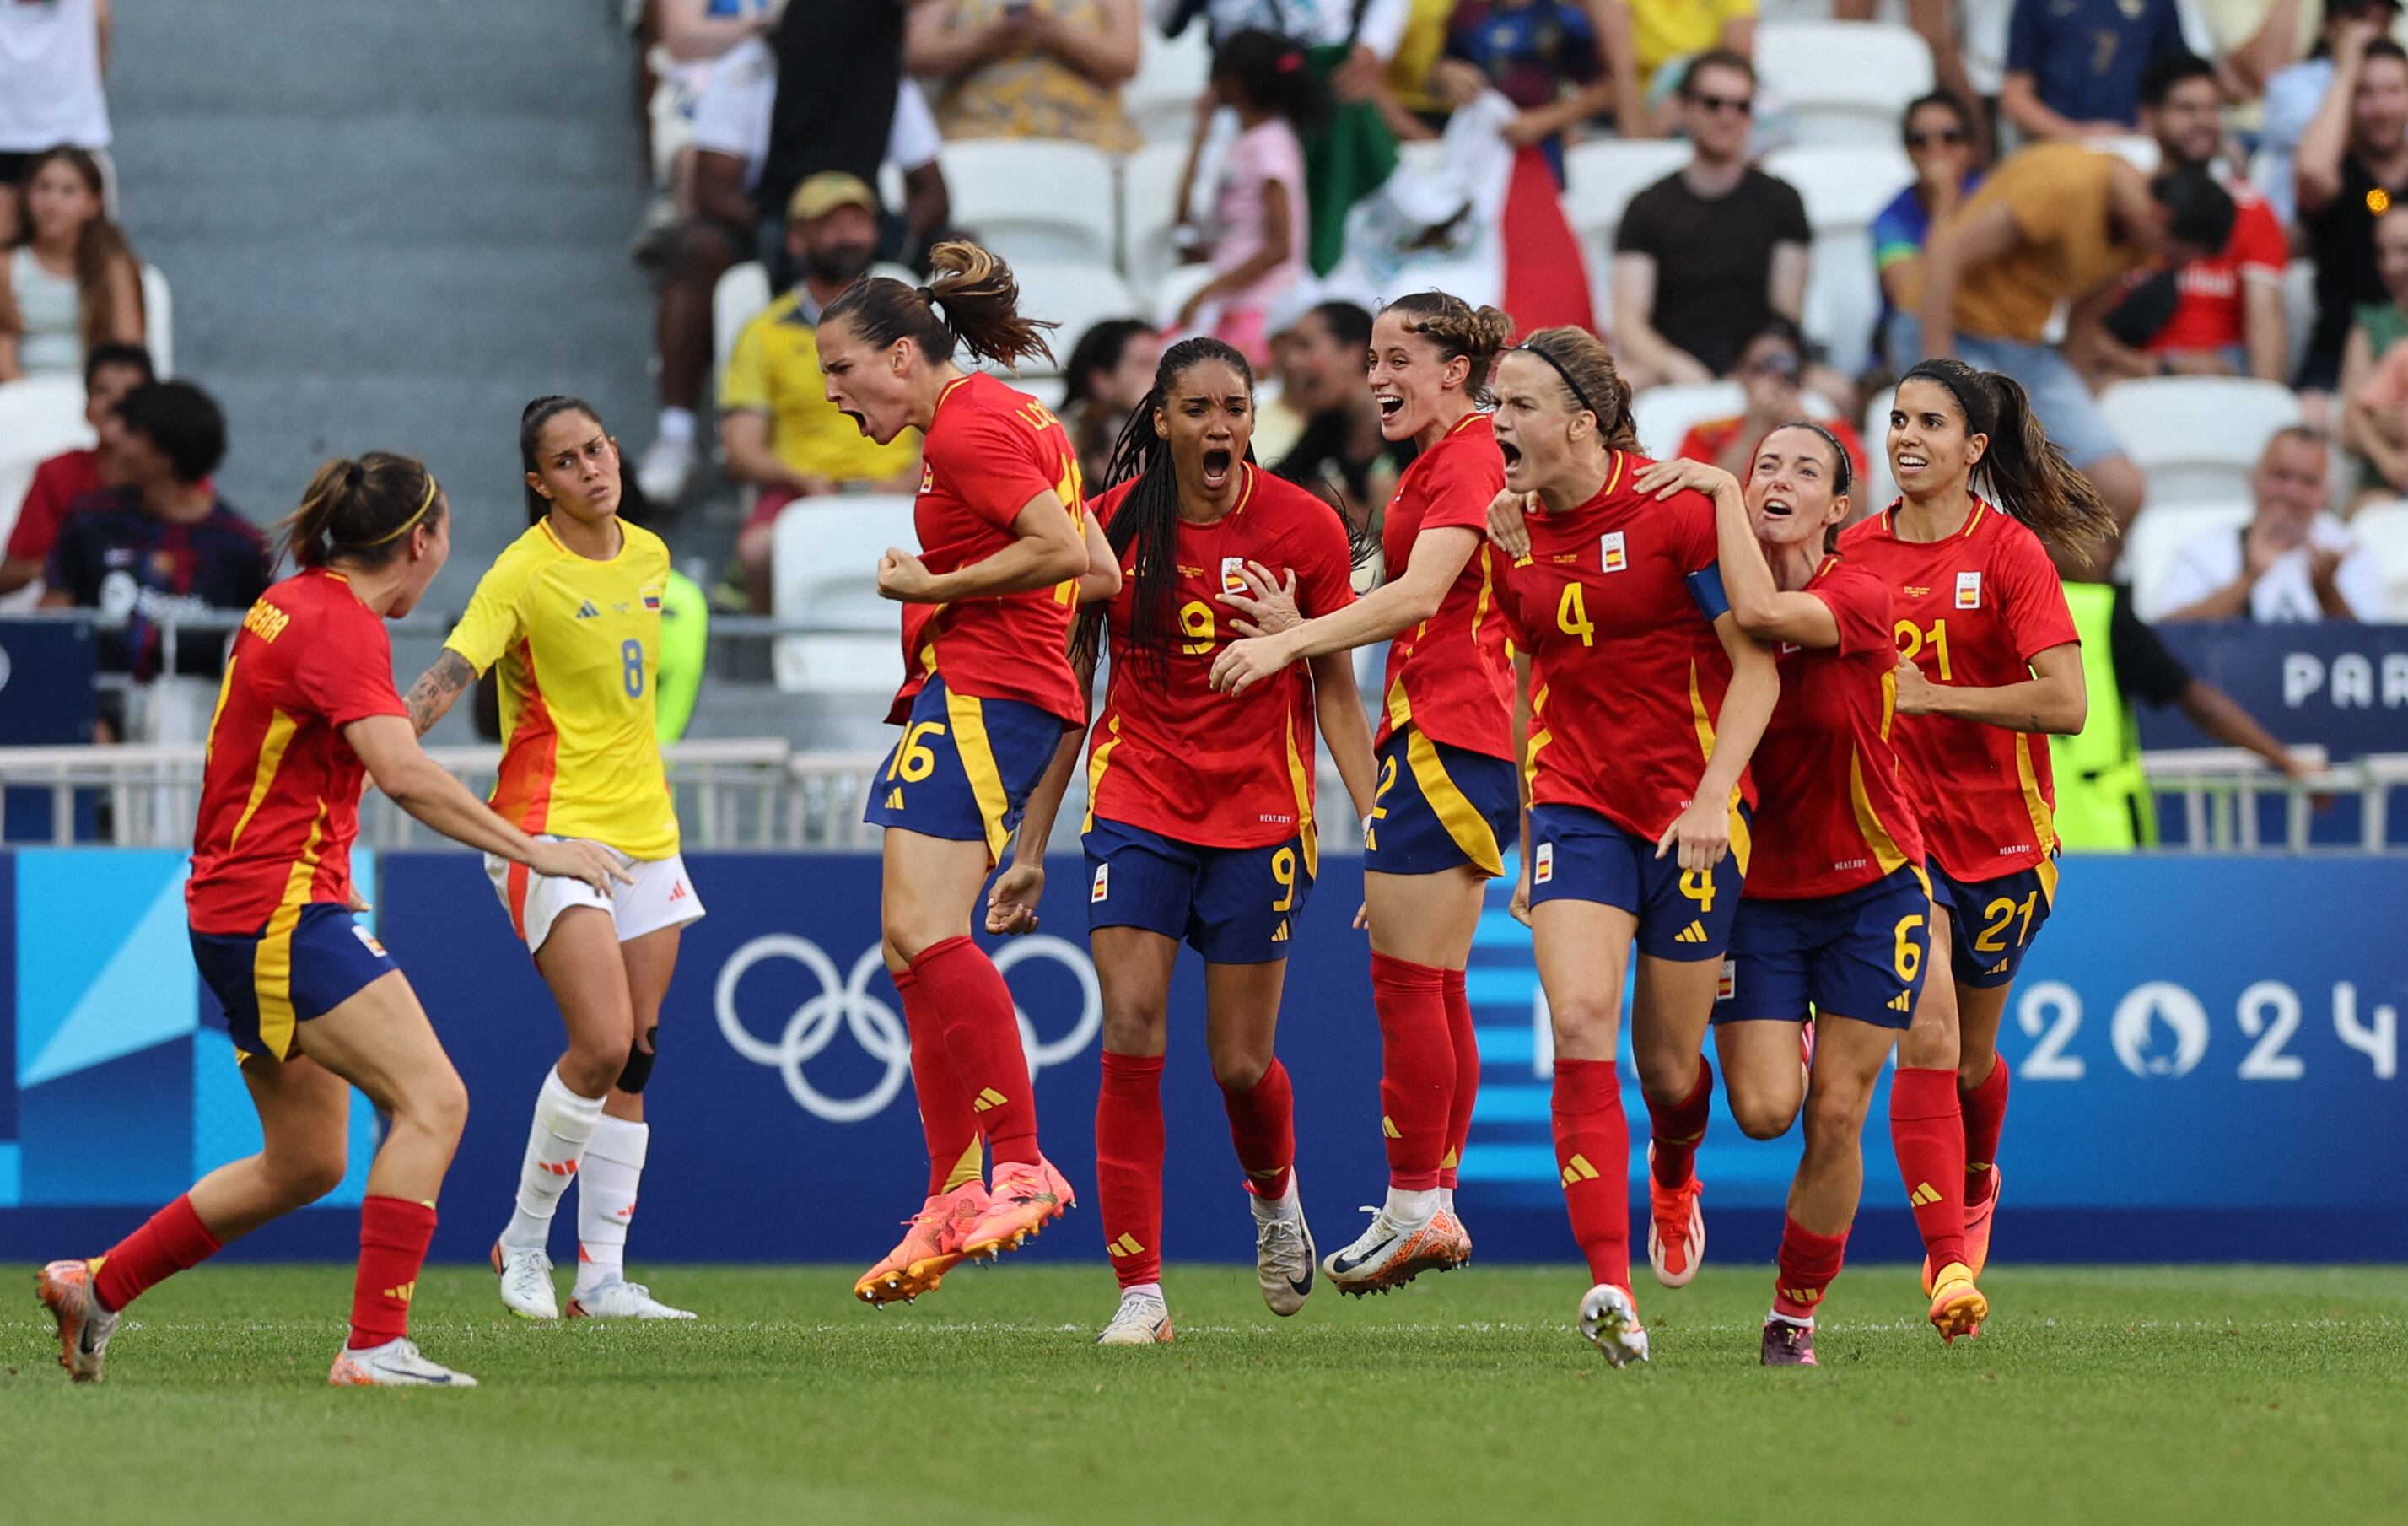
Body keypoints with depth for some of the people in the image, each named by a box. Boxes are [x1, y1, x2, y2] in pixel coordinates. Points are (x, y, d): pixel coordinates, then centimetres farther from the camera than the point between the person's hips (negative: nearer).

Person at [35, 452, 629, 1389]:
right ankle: (374, 1347, -20)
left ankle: (97, 1287, 24)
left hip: (236, 914, 10)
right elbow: (404, 775, -29)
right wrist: (532, 851, -25)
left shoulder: (289, 604, 14)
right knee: (432, 1102, -17)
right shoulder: (339, 626, -16)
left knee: (305, 1163, 15)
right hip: (283, 913, -10)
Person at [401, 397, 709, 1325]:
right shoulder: (523, 573, -13)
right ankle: (524, 1242, 1)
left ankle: (601, 1279, 9)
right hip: (552, 827, -7)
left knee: (635, 1060, 5)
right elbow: (448, 676, -24)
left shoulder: (647, 557, 9)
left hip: (645, 831, 7)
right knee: (601, 1045, -18)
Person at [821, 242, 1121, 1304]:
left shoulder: (968, 427, -10)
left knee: (924, 931, -20)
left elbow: (1064, 550, -22)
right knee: (913, 951, 9)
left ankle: (1023, 1168, -23)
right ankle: (950, 1205, 9)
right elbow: (1101, 573, 22)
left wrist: (933, 586, -13)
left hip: (983, 691, -11)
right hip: (960, 698, 11)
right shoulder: (1016, 420, 21)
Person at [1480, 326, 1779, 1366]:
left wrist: (1712, 799, -20)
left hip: (1690, 810, -3)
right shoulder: (1515, 534, 4)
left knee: (1667, 1063, 7)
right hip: (1575, 803, 3)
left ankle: (1674, 1174, 46)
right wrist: (1527, 845, 18)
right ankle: (1612, 1290, -25)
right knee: (1580, 1025, -19)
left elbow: (1757, 664, -10)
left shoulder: (1678, 509, -12)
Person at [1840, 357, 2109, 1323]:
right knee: (1927, 1034, -19)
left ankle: (1974, 1189, 49)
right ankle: (1949, 1264, -20)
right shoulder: (1856, 551, 0)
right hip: (1897, 824, 1)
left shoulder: (2010, 550, -11)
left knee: (1972, 1053, 16)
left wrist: (1931, 695, -20)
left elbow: (2065, 702, -19)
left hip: (2002, 835, -1)